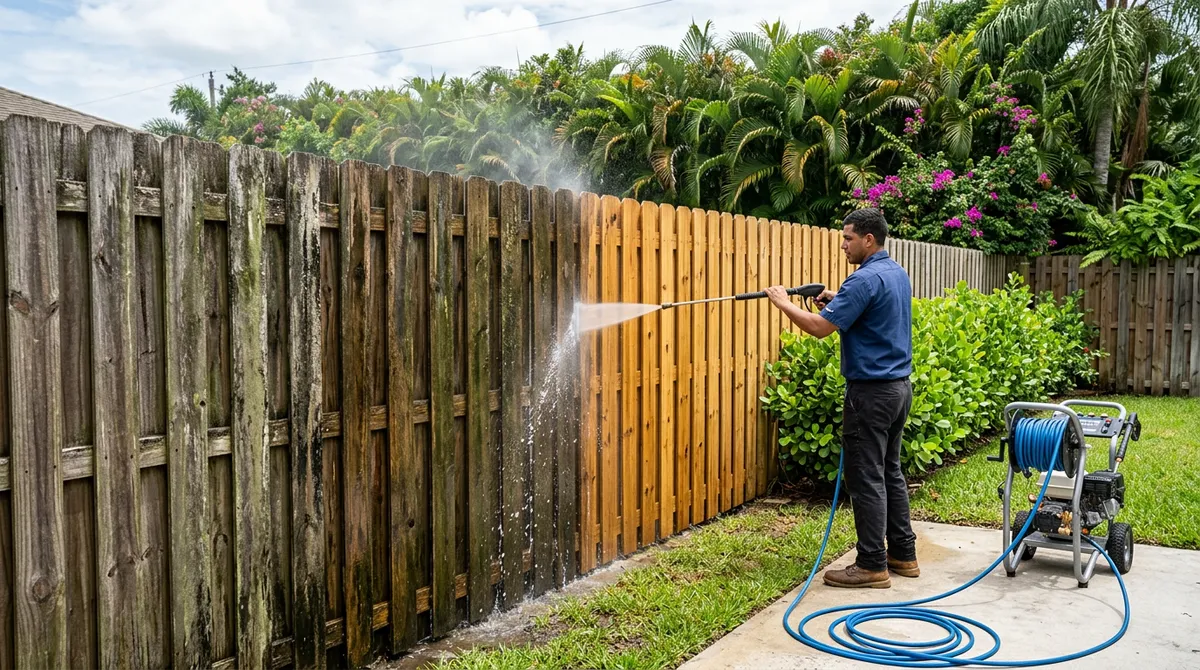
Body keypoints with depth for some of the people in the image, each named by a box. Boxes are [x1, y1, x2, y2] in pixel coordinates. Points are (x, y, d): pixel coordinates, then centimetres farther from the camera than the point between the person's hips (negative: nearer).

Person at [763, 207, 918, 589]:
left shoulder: (865, 279, -19)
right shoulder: (898, 274, 13)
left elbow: (819, 327, -21)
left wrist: (783, 302, -6)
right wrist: (839, 302, 11)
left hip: (871, 391, -10)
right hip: (899, 386, 10)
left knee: (866, 478, -3)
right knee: (889, 472, 16)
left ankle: (872, 566, 2)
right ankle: (903, 554, 22)